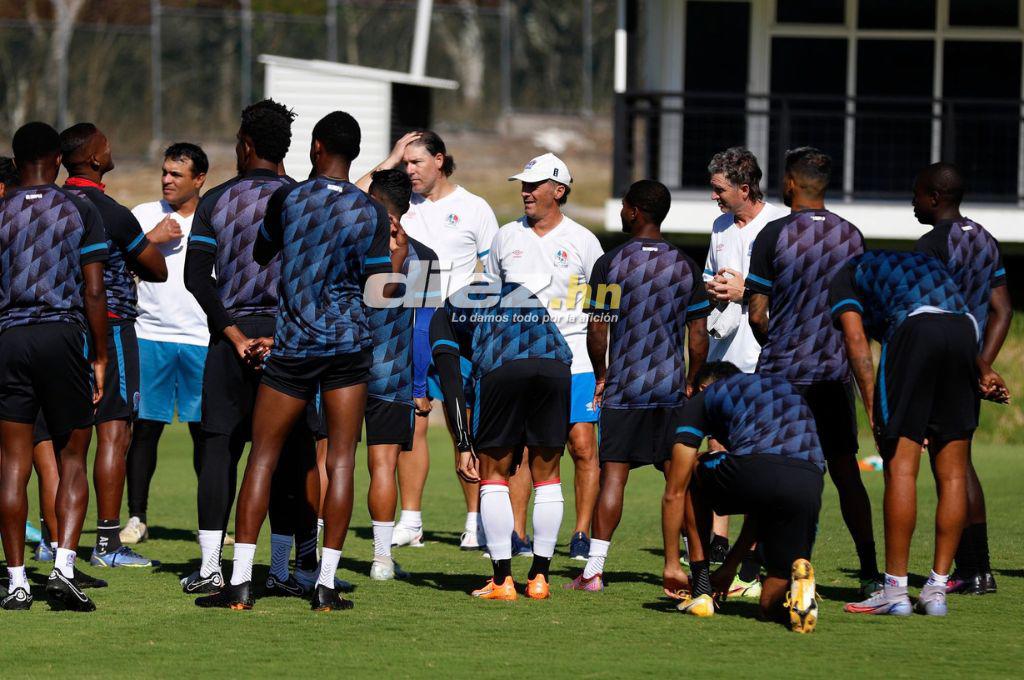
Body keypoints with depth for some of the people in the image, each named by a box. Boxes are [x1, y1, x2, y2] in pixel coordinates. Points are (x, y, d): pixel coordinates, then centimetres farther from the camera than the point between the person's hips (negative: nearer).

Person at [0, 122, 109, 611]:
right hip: (63, 333, -1)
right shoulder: (80, 213, 2)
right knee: (73, 460, 8)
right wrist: (100, 357, 6)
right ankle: (63, 568, -8)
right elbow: (94, 293, -1)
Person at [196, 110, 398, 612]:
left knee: (262, 456, 4)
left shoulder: (286, 199, -3)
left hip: (291, 348, -1)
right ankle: (326, 584, -2)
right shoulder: (370, 213, -3)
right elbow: (379, 289, -2)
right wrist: (398, 260, 17)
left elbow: (259, 256, 12)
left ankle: (240, 581, -2)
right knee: (341, 458, 3)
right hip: (348, 345, 1)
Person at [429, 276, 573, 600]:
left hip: (503, 370, -3)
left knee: (493, 477, 12)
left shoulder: (446, 314, 27)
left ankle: (502, 580, 9)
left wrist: (465, 447, 11)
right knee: (546, 476, 17)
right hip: (556, 364, 3)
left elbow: (451, 384, 13)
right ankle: (539, 578, 20)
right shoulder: (522, 292, 40)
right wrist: (530, 443, 37)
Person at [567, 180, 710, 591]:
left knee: (613, 473, -1)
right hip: (671, 388, 2)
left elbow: (597, 331, -6)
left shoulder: (610, 264, -5)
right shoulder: (685, 266, 3)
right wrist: (689, 382, 14)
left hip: (622, 387, -2)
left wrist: (601, 376, 8)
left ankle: (593, 570, -2)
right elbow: (699, 336, 3)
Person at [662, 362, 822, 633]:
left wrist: (672, 563, 31)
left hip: (754, 473, -4)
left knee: (694, 478, 32)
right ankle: (798, 576, -18)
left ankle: (702, 592, 26)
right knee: (773, 604, 17)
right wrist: (731, 565, 46)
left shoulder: (704, 398, 25)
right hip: (810, 485, 4)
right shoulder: (786, 387, 40)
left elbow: (674, 493, 22)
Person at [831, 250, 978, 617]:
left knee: (900, 467, -1)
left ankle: (896, 590, -2)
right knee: (952, 472, 9)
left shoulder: (845, 277, 21)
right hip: (966, 329, 5)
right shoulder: (920, 257, 39)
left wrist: (873, 409, 1)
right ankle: (937, 589, 9)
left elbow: (857, 342, 5)